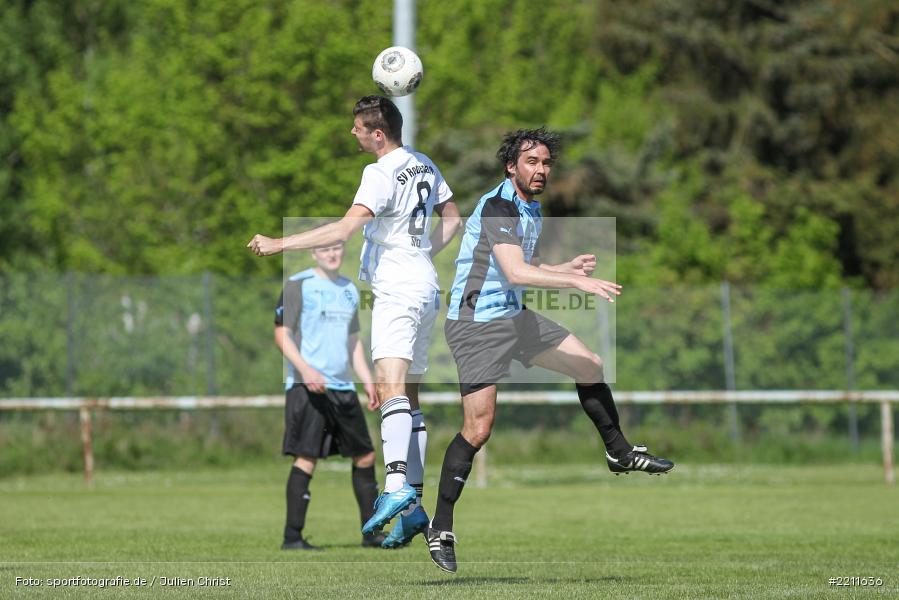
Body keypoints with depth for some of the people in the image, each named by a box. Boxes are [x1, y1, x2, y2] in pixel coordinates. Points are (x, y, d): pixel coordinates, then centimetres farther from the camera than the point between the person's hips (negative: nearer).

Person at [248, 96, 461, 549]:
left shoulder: (381, 175, -15)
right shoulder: (425, 166, 13)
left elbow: (345, 229, -25)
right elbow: (452, 217, 26)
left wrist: (280, 244, -24)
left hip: (398, 291, -10)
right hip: (424, 287, 10)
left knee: (391, 387, -24)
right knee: (407, 397, 11)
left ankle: (397, 486, -41)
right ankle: (413, 507, 9)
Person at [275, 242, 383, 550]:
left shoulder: (350, 290, 18)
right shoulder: (298, 285, -4)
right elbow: (281, 333, -9)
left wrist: (367, 380, 14)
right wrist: (305, 370, -22)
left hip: (343, 387, 7)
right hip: (307, 386, -7)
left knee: (365, 455, 9)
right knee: (307, 457, -11)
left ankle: (371, 533, 19)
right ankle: (292, 537, -8)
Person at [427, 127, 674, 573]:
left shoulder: (532, 211, 12)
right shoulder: (497, 207, -19)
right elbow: (515, 272, -30)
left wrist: (569, 268, 4)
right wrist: (578, 282, -32)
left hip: (515, 317, 9)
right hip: (476, 323, -9)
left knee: (591, 366, 13)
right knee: (478, 428, -13)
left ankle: (619, 452, 33)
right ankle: (440, 528, -4)